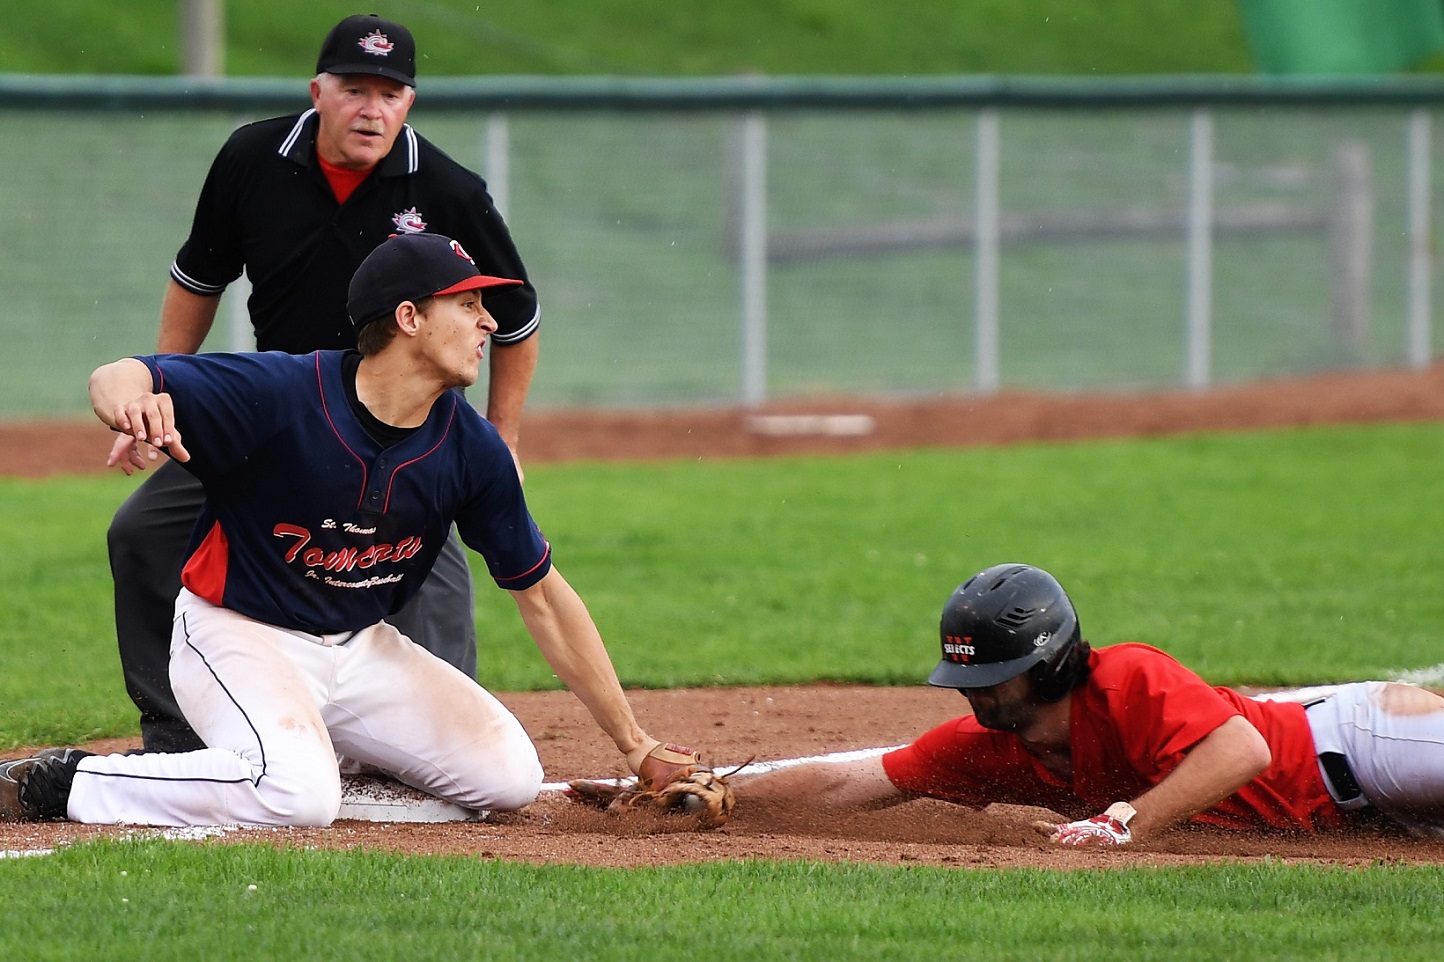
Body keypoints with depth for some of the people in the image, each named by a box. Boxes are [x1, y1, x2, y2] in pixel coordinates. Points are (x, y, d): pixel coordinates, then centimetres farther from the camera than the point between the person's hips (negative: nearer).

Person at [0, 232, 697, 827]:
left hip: (362, 650, 6)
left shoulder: (472, 449, -7)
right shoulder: (281, 394, -22)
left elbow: (542, 596, 2)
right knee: (298, 796, -34)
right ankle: (59, 783, -16)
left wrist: (633, 744, 1)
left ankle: (315, 745, 15)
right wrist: (132, 400, -52)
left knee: (510, 776, -5)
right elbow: (114, 379, -24)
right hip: (237, 634, -6)